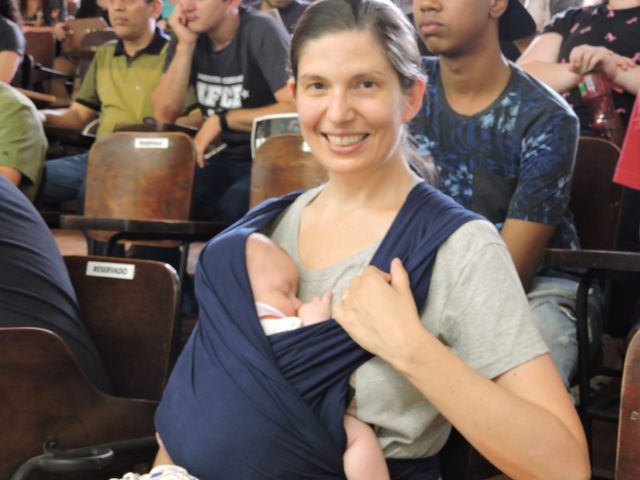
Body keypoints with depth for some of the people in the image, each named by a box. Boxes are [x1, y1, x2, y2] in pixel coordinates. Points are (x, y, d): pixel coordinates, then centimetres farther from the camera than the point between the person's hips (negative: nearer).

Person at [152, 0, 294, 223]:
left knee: (231, 205, -33)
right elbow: (165, 114, -4)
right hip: (227, 158, 5)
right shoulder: (187, 34, 4)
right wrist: (185, 45, -11)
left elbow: (296, 109, -24)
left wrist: (222, 120, -18)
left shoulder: (261, 31, -14)